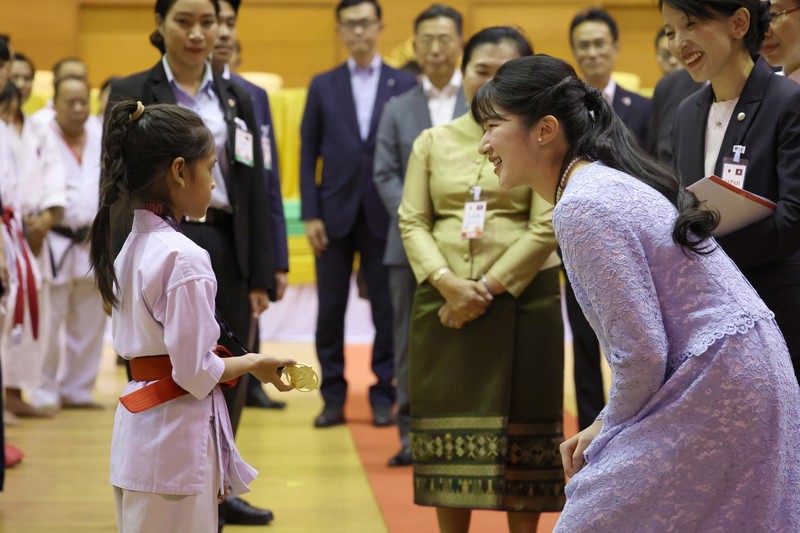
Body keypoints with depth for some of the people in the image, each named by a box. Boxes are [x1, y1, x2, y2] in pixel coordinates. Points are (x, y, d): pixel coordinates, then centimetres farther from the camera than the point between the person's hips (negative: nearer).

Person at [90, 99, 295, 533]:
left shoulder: (132, 248, 8)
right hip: (177, 436, -9)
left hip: (137, 428, 9)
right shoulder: (185, 259, -19)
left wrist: (238, 363, 13)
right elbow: (195, 372, -18)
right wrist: (254, 364, -2)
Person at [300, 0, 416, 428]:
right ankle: (333, 397, 12)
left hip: (385, 216, -1)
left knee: (387, 312, 3)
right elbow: (308, 154, 5)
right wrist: (310, 215, -3)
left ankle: (383, 396, 12)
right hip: (335, 215, 1)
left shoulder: (404, 85, 3)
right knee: (330, 311, 4)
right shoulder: (323, 86, 7)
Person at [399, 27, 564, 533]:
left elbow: (547, 229, -6)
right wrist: (448, 282, -14)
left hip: (522, 302, -2)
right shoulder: (433, 142, 9)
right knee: (450, 423, 5)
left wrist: (488, 288, -13)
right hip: (444, 303, 2)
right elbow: (413, 221, 3)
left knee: (521, 426, 2)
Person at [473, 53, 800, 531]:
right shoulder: (612, 183, 12)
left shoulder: (584, 208, -18)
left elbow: (640, 353, -20)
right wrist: (606, 426, 13)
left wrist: (610, 432, -4)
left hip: (713, 392, -10)